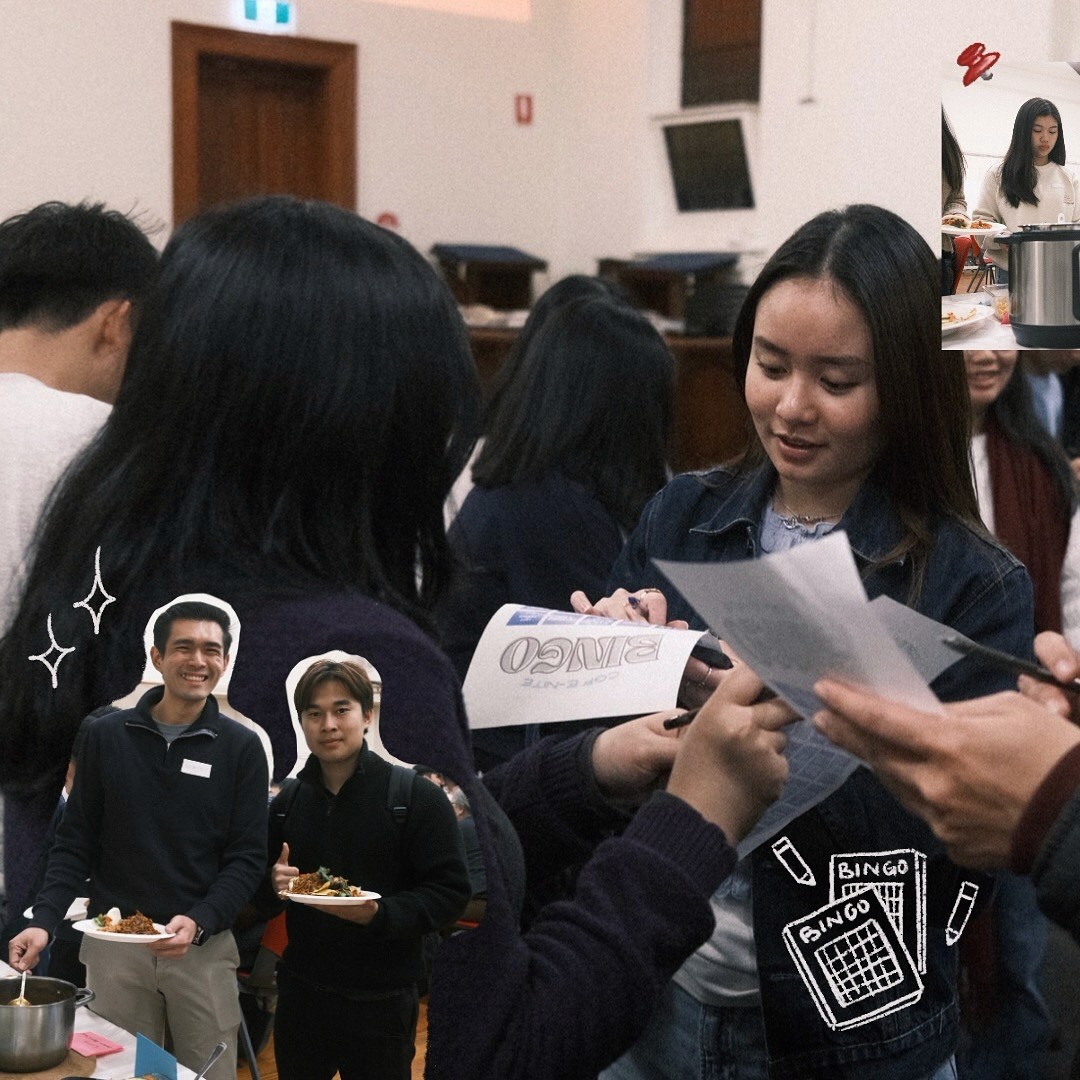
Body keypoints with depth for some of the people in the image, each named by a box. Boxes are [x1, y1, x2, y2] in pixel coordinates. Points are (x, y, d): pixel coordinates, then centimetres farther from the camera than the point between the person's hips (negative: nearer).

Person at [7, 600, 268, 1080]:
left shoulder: (241, 747, 0)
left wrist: (199, 921, -19)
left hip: (204, 946, -1)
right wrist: (44, 920, -9)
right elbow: (75, 842, 5)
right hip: (113, 946, 1)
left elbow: (247, 857, -3)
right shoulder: (107, 736, 3)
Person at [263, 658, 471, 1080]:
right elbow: (264, 888, 18)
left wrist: (379, 914, -26)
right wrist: (274, 883, -5)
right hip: (299, 993, 5)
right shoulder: (287, 803, 9)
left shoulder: (418, 799, -8)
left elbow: (451, 891, -12)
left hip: (380, 1001, -5)